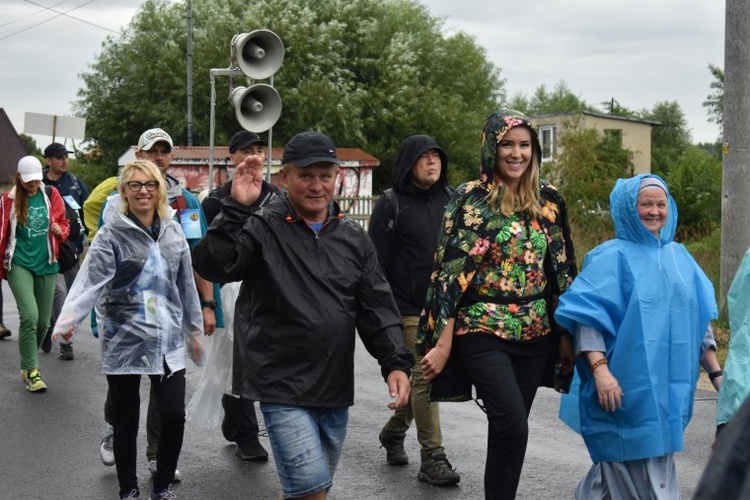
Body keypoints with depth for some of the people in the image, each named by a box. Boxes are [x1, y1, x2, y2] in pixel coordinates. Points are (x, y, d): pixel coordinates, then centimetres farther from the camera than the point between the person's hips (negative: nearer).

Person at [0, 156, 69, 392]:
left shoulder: (51, 195, 3)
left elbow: (64, 224, 14)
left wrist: (60, 230, -9)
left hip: (46, 264, 3)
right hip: (19, 264, -3)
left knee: (43, 321, 7)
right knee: (29, 316, -18)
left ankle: (27, 364, 28)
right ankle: (31, 371, -8)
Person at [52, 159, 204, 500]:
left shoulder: (173, 231, 6)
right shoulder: (112, 234, -8)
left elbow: (186, 285, 14)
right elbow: (91, 279, -21)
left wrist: (194, 330, 17)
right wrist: (70, 317, -38)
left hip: (168, 341, 3)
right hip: (124, 340, -3)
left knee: (174, 416, -2)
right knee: (126, 422, 6)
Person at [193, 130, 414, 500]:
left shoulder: (354, 237, 9)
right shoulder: (262, 229, -6)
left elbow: (377, 307, 9)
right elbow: (212, 266, -20)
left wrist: (395, 362, -1)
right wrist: (236, 209, -28)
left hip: (336, 389, 6)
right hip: (283, 388, -5)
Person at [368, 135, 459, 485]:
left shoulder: (450, 199, 9)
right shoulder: (391, 204, -4)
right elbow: (377, 262, -6)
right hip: (409, 308, -5)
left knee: (419, 378, 13)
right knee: (423, 377, -9)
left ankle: (393, 431, 35)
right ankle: (433, 458, -4)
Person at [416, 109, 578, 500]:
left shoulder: (548, 200, 8)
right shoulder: (471, 200, -6)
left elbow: (562, 271, 13)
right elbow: (452, 273, -9)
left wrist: (565, 335, 10)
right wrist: (444, 343, -13)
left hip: (536, 334, 5)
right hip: (484, 332, -5)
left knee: (507, 430, 8)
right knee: (513, 428, -16)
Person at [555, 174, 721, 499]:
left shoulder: (679, 257, 14)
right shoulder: (612, 257, -4)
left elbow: (699, 319, 19)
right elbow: (589, 316, -13)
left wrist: (715, 371, 14)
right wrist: (600, 369, -24)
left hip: (670, 388, 6)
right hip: (628, 388, -6)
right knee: (643, 471, -4)